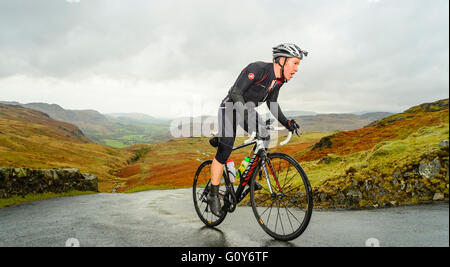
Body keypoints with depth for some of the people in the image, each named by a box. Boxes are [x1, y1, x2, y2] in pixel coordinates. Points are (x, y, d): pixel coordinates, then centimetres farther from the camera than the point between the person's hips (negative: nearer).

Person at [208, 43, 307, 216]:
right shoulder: (257, 69, -27)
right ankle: (213, 195, 2)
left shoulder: (279, 79, -2)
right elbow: (236, 92, -32)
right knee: (224, 151, -10)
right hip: (230, 106, -7)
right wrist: (247, 116, -45)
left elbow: (272, 103, 9)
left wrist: (286, 122, -3)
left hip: (248, 107, 7)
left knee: (264, 138, -11)